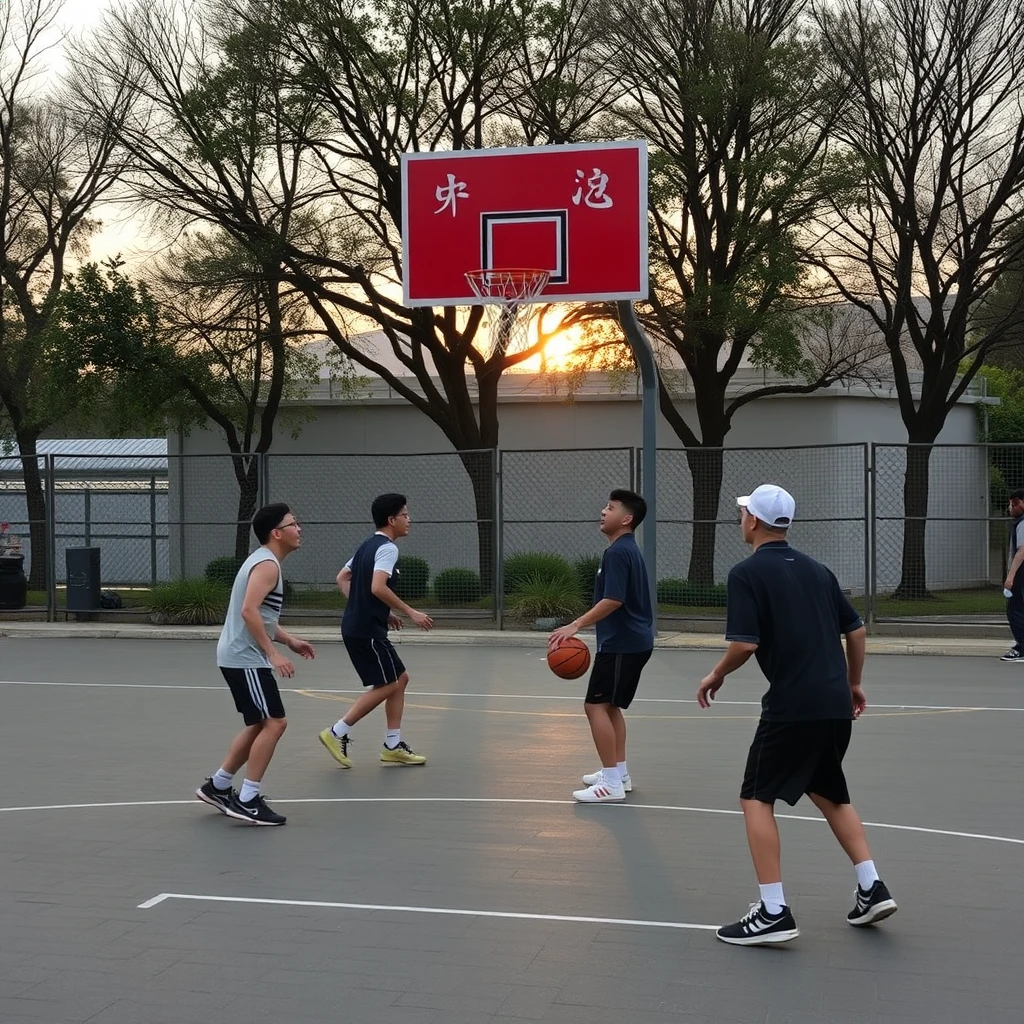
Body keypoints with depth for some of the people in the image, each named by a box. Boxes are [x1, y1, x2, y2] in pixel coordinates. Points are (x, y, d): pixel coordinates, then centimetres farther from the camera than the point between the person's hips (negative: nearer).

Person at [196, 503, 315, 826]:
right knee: (275, 723, -10)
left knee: (260, 725, 17)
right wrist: (273, 653, -25)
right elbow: (249, 611, -26)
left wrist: (289, 640, 20)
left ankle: (217, 787, 24)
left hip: (241, 657, 11)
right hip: (245, 659, -11)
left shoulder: (264, 561, 17)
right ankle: (247, 801, -7)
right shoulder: (267, 564, -15)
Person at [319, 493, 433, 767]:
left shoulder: (368, 545, 15)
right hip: (367, 630, -10)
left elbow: (342, 578, 21)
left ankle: (393, 745, 14)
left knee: (399, 679, 13)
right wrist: (411, 613, -20)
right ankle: (337, 733, -1)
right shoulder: (387, 548, -14)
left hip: (357, 627, 10)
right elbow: (378, 588, -27)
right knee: (387, 685, -2)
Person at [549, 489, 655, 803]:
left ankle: (611, 783, -10)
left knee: (596, 705, -9)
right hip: (633, 641, 11)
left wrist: (576, 625, -27)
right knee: (610, 705, 19)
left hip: (622, 643, -11)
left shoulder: (618, 552, -17)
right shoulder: (627, 549, 15)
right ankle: (619, 773, 26)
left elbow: (613, 600, -26)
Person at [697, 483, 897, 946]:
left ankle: (773, 912, -3)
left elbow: (744, 643, -16)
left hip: (791, 707, -7)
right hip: (836, 706, 7)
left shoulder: (747, 573, -7)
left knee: (757, 798, 3)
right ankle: (872, 889, 19)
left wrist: (716, 675, 2)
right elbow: (855, 630, 16)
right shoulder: (816, 570, 13)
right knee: (830, 793, 24)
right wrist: (853, 683, 28)